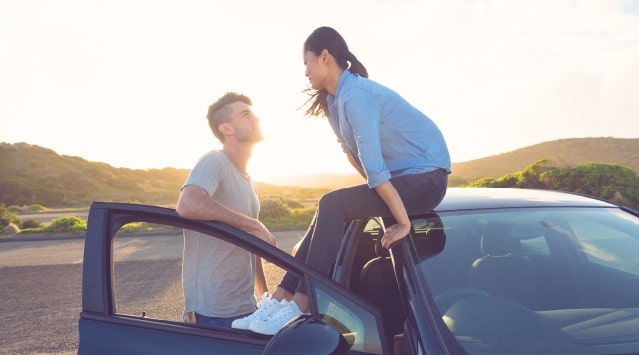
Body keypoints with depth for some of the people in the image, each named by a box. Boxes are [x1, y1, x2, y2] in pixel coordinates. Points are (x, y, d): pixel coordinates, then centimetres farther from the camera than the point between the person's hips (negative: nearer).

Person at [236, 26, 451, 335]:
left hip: (426, 177, -9)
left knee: (332, 205, -21)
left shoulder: (355, 95, -22)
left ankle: (300, 305, -18)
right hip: (403, 177, 9)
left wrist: (402, 222, -25)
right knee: (328, 210, -1)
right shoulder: (335, 98, 8)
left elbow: (373, 165, -26)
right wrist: (380, 191, 8)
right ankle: (282, 296, -1)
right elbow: (352, 151, 14)